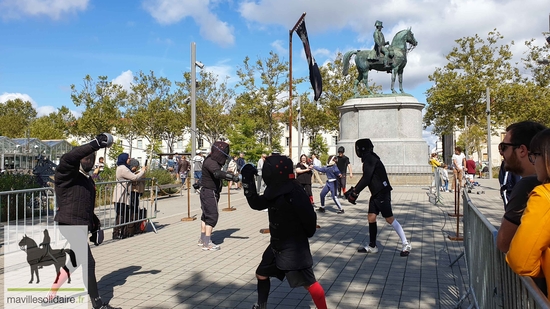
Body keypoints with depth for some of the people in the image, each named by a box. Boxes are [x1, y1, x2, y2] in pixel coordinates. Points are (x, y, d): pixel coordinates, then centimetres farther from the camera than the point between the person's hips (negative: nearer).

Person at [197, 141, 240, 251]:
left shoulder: (213, 160, 9)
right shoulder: (210, 162, -22)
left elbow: (218, 174, 14)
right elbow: (218, 173, -40)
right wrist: (233, 177, -51)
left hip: (207, 192, 10)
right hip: (210, 193, -10)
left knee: (206, 215, 17)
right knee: (212, 216, -9)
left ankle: (202, 239, 28)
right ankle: (207, 243, -6)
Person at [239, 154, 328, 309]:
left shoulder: (294, 193, -24)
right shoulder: (275, 191, 2)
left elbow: (309, 218, -21)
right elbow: (256, 203, 11)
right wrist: (248, 180, 4)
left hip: (294, 247, -9)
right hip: (277, 245, 9)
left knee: (309, 283, -5)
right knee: (261, 274, 19)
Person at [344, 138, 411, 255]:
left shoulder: (370, 159, -17)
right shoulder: (368, 159, 13)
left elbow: (366, 179, -24)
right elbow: (366, 179, 18)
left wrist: (354, 192, -20)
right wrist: (354, 190, 14)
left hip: (382, 193, -10)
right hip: (375, 194, 10)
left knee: (390, 219, -5)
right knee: (371, 218, 8)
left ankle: (406, 244, 5)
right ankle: (372, 246, 17)